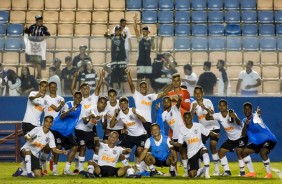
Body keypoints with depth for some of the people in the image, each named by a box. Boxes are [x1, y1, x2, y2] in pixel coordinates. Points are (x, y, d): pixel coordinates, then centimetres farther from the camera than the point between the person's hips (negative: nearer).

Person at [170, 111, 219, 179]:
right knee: (192, 175, -9)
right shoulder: (182, 130, -1)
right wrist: (173, 143, -19)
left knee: (204, 151, -41)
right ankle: (202, 170, 26)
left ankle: (206, 171, -28)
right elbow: (180, 144, 1)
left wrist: (215, 135, -19)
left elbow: (209, 133, 1)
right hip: (191, 153, 1)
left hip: (200, 148, -1)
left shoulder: (198, 126, -3)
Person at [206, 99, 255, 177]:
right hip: (231, 139, 7)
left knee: (239, 152, -23)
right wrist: (208, 113, -37)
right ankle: (227, 171, 9)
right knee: (221, 152, 1)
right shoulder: (218, 115, -7)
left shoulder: (231, 114, -23)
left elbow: (239, 124, -37)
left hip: (241, 137, -7)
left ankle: (242, 171, -14)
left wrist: (235, 118, -59)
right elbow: (207, 118, -14)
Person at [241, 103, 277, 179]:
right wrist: (245, 125, -19)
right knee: (244, 152, 4)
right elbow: (243, 134, -2)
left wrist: (258, 113, -66)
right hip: (257, 142, 8)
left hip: (269, 139, -8)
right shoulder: (244, 120, 6)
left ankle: (269, 174, -15)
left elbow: (257, 114, -42)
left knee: (262, 153, -32)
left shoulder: (255, 117, -15)